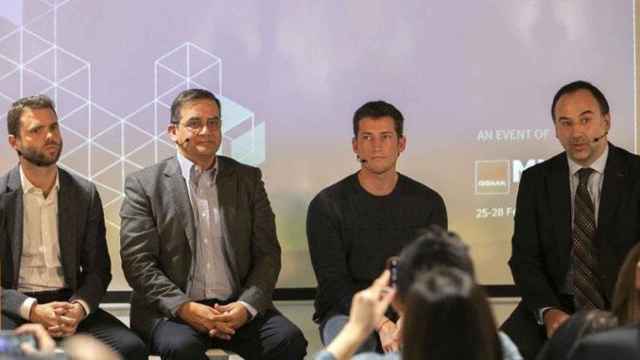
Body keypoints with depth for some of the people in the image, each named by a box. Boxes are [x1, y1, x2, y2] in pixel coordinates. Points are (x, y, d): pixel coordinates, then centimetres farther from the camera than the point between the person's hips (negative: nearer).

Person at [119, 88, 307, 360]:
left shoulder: (248, 179, 12)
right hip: (170, 310, -3)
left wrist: (247, 306, -10)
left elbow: (267, 253, 8)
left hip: (238, 307, 3)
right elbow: (138, 261, -4)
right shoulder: (144, 184, 3)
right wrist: (185, 308, -18)